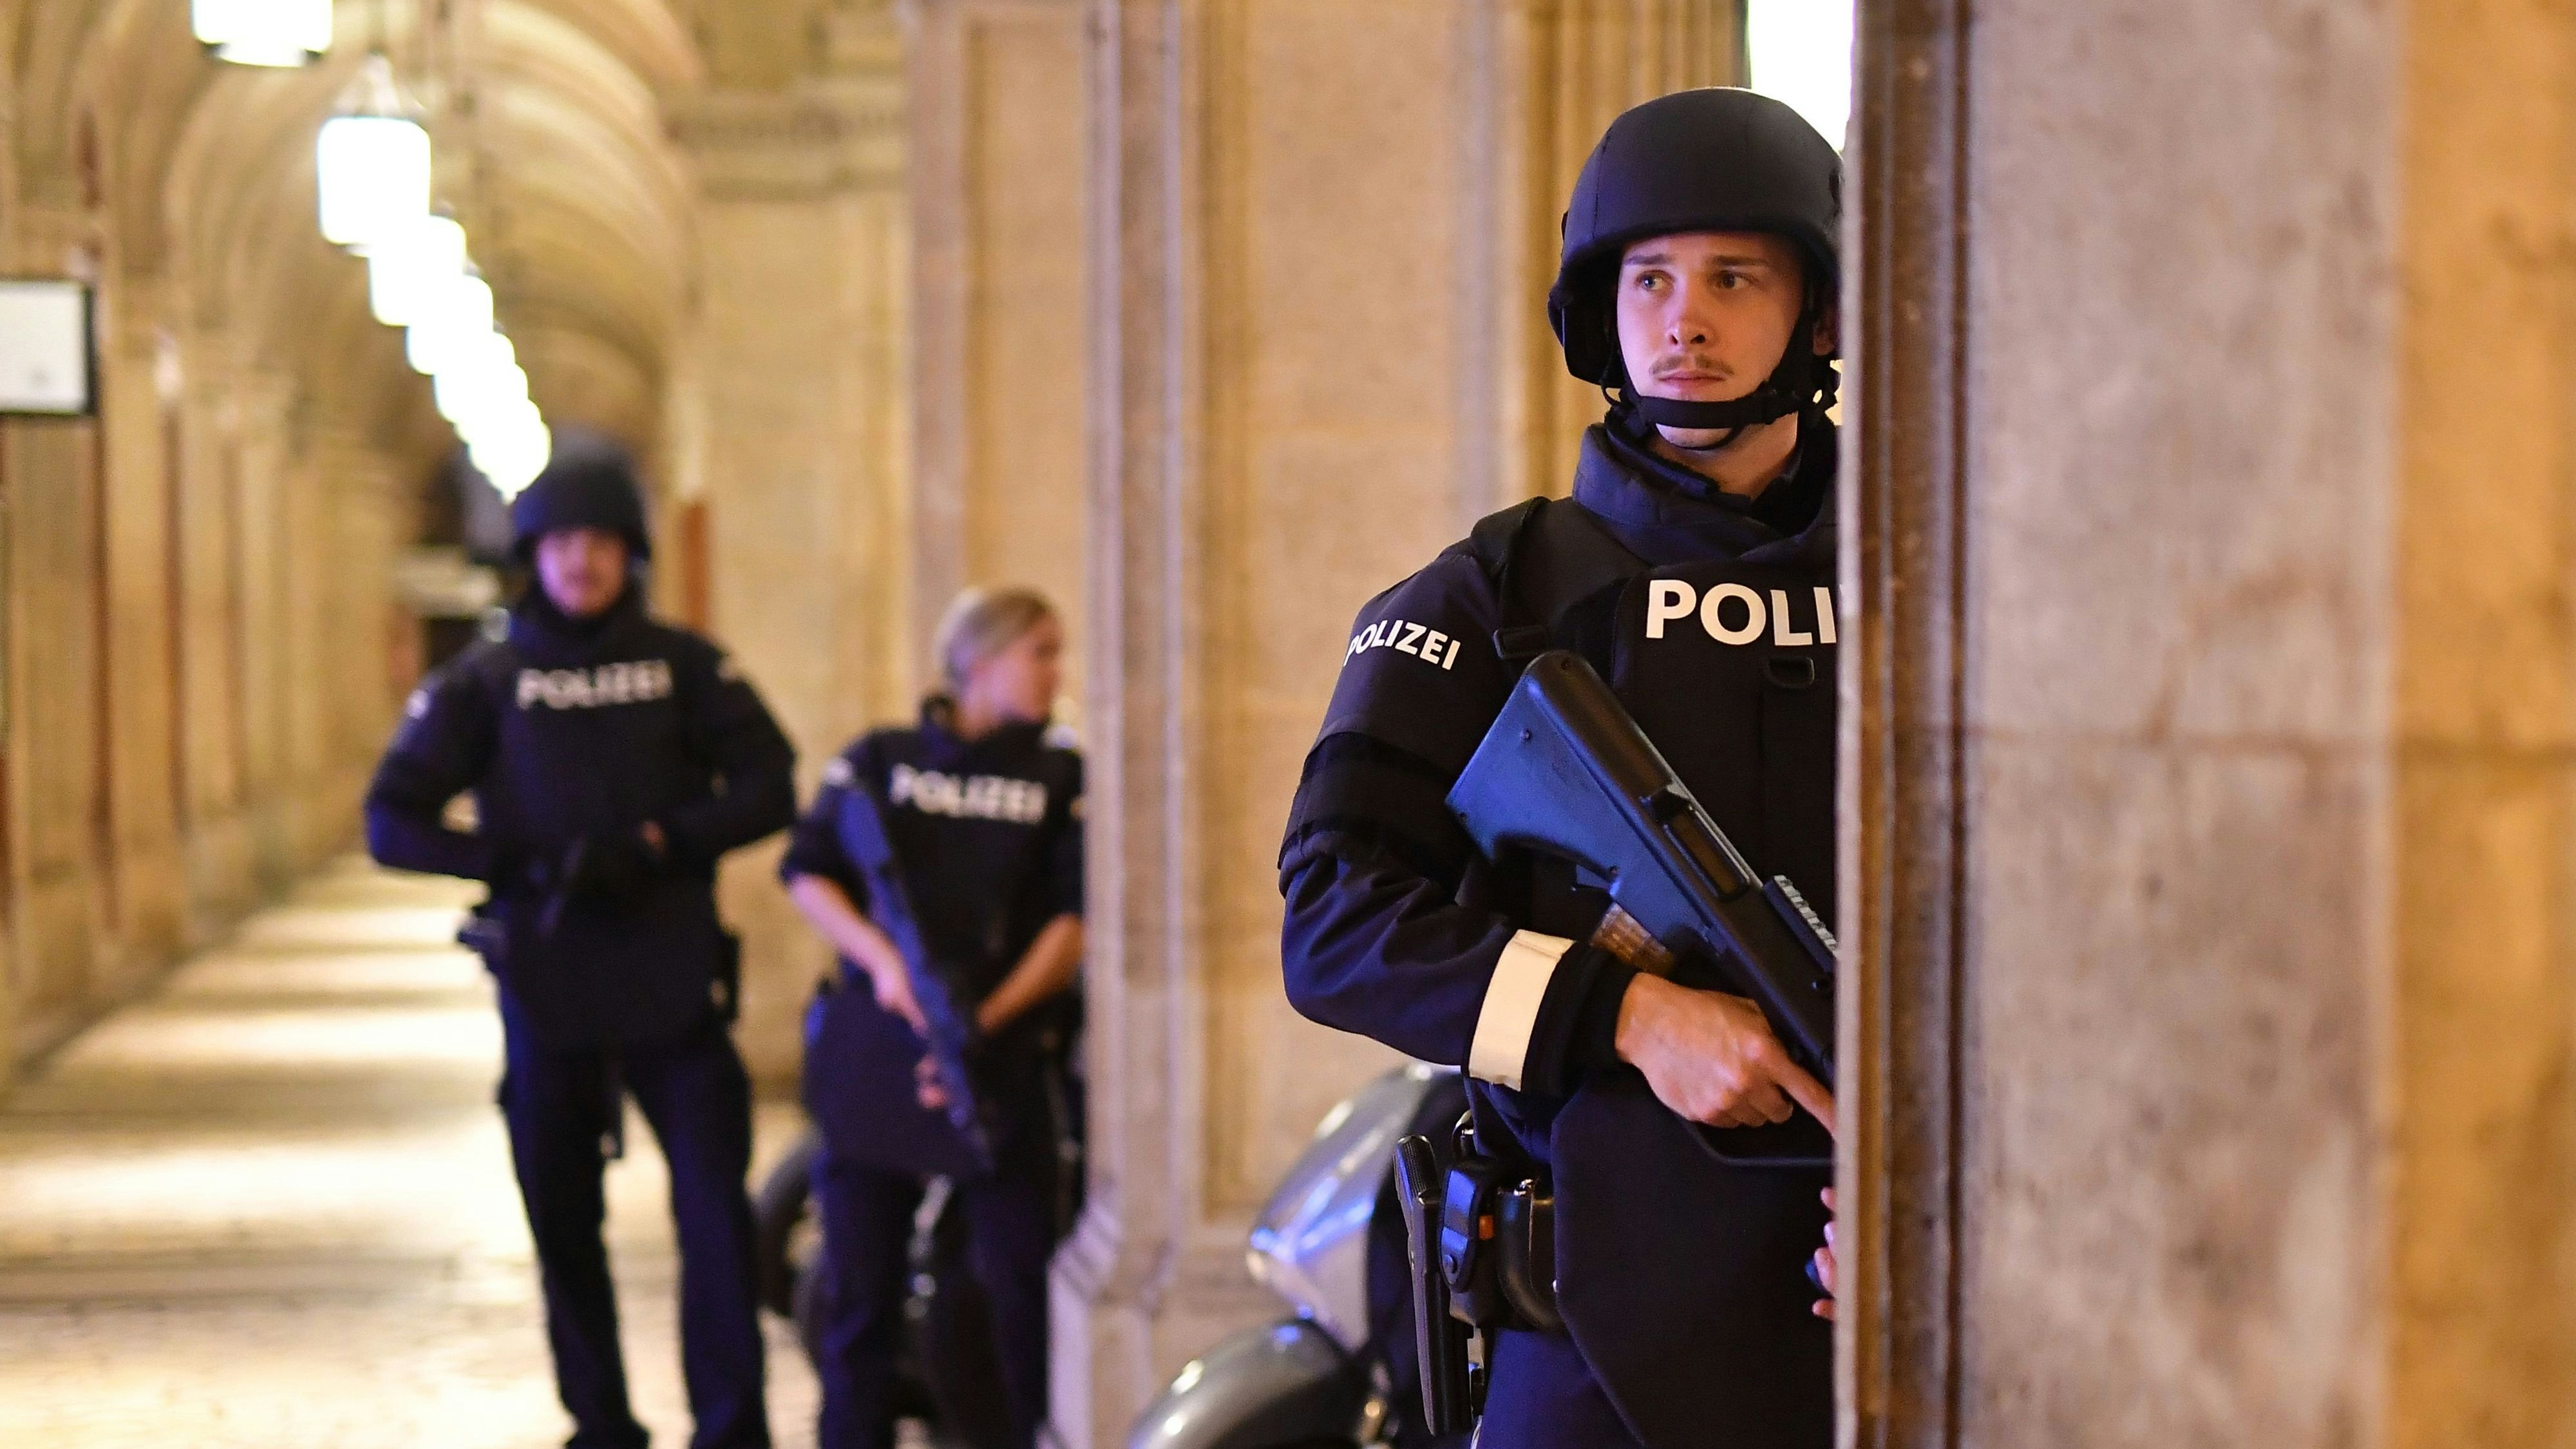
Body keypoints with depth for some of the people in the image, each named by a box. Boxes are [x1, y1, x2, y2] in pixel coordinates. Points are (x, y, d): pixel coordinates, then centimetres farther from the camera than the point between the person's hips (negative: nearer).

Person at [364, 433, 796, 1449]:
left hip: (673, 978, -1)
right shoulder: (486, 680, 4)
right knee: (563, 1222, 8)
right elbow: (392, 821, 0)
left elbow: (768, 787, 1)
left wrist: (660, 845, -14)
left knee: (716, 1208, -6)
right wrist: (523, 866, -14)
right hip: (547, 989, 1)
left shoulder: (684, 664, 5)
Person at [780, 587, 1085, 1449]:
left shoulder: (1061, 778, 9)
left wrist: (988, 1022, -14)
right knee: (860, 1278, 5)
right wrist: (880, 956, -15)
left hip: (1008, 1055, 0)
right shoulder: (879, 761, 10)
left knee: (1022, 1279, -4)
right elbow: (808, 873, 2)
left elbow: (1071, 922, 0)